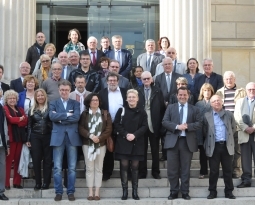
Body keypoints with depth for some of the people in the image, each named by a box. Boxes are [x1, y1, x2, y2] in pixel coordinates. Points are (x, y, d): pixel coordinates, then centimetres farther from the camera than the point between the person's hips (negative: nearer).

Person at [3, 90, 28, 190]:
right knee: (8, 160, -5)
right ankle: (6, 183, -1)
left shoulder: (20, 109, 19)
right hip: (10, 137, -6)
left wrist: (16, 121, -11)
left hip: (20, 137, 6)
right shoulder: (4, 109, 1)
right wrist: (20, 119, 2)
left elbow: (25, 121, 4)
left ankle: (17, 182, 13)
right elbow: (10, 119, -14)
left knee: (18, 160, 7)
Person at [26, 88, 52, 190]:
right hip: (35, 137, 2)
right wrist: (28, 139, 6)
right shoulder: (32, 110, 10)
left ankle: (46, 182, 10)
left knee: (47, 159, 3)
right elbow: (29, 125, 11)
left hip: (48, 136, -2)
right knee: (36, 160, 2)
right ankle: (38, 183, 11)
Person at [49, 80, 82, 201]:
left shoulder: (75, 103, 10)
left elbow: (76, 117, -8)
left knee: (72, 167, 3)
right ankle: (58, 192, 8)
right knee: (57, 167, 1)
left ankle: (71, 192, 11)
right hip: (58, 137, 0)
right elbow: (52, 116, -9)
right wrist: (67, 114, -11)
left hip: (72, 137, 0)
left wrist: (60, 118, -9)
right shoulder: (53, 103, 11)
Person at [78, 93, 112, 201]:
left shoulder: (105, 114, 7)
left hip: (101, 144, 0)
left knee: (99, 168, 3)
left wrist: (99, 138, -15)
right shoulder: (84, 114, 6)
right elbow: (80, 128, -3)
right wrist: (90, 136, -19)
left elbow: (109, 129, -1)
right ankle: (90, 192, 3)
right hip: (87, 144, 0)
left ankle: (97, 192, 5)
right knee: (89, 168, 0)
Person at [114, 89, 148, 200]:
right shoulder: (121, 110, 2)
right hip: (123, 142, 0)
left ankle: (135, 191, 11)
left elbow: (144, 126, -1)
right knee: (124, 166, 0)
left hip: (137, 143, 0)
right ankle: (124, 191, 6)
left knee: (135, 166, 5)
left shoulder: (142, 112, 2)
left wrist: (135, 135, -15)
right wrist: (126, 134, -14)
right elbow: (116, 125, -1)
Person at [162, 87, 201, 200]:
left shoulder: (194, 109, 9)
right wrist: (177, 126, -15)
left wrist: (188, 126, -16)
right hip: (173, 141, 0)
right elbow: (164, 122, 0)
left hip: (188, 141, 0)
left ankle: (185, 192, 13)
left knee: (185, 169, 5)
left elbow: (199, 124, 1)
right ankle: (174, 191, 11)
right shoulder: (170, 107, 10)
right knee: (172, 169, 2)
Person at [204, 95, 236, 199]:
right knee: (214, 171, 4)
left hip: (227, 146, 1)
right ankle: (212, 191, 13)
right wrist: (210, 140, 3)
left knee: (228, 170, 6)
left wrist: (228, 138, 10)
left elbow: (233, 128, 14)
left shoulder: (229, 114, 7)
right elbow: (205, 131, 4)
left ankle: (229, 191, 15)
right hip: (214, 146, -1)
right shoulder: (207, 115, 2)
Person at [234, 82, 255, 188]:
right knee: (245, 158, 2)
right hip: (244, 134, 2)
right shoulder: (239, 101, 16)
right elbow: (237, 117, 5)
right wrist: (245, 128, -8)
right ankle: (246, 179, 6)